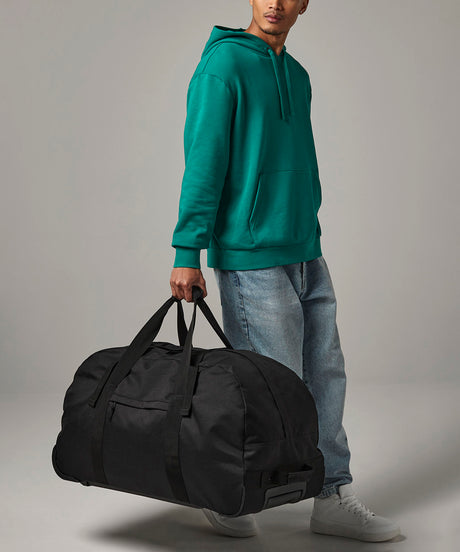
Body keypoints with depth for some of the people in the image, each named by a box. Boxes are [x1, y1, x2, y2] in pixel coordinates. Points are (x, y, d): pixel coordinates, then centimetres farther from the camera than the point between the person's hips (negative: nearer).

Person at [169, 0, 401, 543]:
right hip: (251, 260, -8)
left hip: (307, 256, 8)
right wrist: (188, 253, -17)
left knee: (326, 377, 10)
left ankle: (334, 501, 21)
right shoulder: (223, 62, -8)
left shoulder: (297, 76, 16)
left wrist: (310, 232, 18)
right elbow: (203, 161, -14)